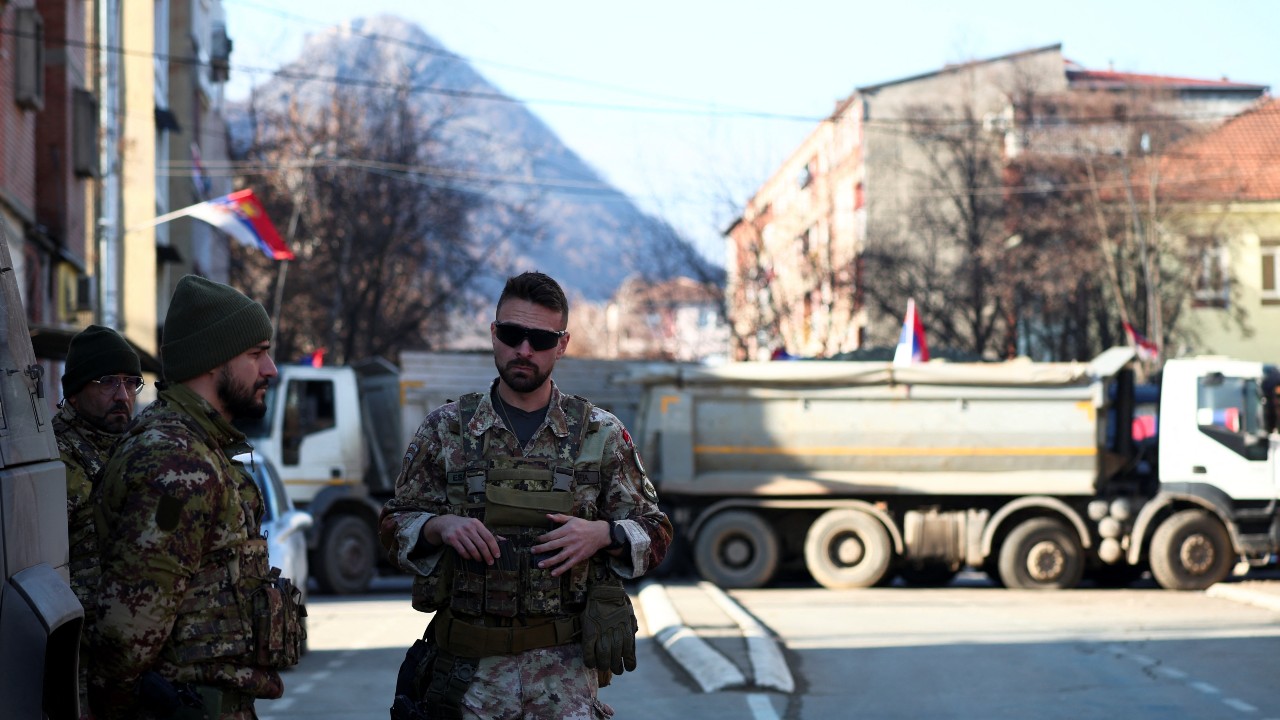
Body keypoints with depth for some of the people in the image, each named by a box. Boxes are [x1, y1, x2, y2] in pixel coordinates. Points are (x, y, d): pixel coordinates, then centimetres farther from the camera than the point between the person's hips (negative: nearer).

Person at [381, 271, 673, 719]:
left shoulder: (601, 434, 3)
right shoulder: (445, 430, 4)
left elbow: (654, 534, 7)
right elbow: (395, 527, 8)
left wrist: (601, 534, -13)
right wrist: (441, 526, -13)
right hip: (469, 667, 1)